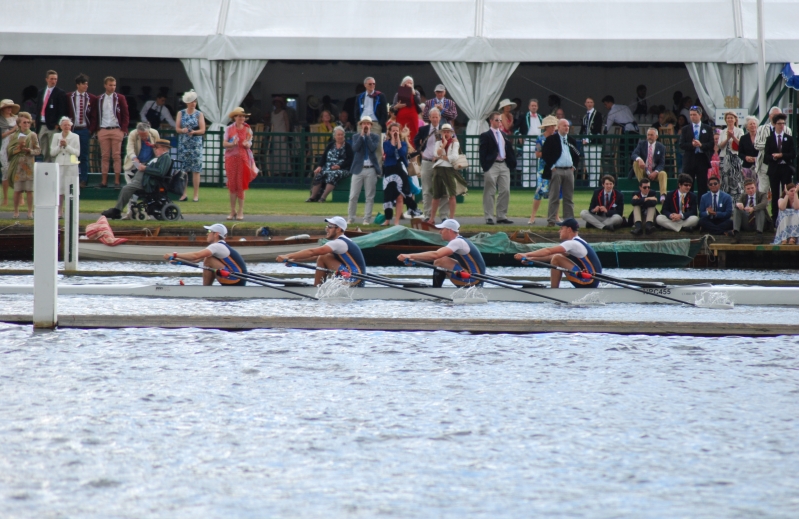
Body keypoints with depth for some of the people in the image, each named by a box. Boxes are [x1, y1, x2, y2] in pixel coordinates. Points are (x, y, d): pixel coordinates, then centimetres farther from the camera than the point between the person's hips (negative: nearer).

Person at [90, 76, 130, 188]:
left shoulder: (120, 98, 5)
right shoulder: (98, 100, 9)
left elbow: (125, 115, 3)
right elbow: (94, 116, 10)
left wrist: (123, 129, -6)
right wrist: (93, 130, 1)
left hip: (116, 130, -2)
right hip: (103, 130, 2)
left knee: (117, 156, -2)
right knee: (104, 156, 3)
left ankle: (117, 181, 0)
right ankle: (104, 181, 4)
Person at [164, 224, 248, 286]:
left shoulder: (217, 246, -13)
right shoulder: (220, 246, 18)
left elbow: (195, 256, -24)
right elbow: (196, 259, 16)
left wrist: (175, 255, -18)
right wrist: (177, 259, 6)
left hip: (237, 282, -10)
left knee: (208, 260, -13)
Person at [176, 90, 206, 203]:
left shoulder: (199, 114, 4)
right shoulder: (181, 113, 8)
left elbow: (202, 130, -1)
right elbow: (177, 128, 3)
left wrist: (194, 132, -20)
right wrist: (183, 130, -18)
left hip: (196, 144, -1)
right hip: (183, 144, 2)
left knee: (196, 170, -5)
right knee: (183, 170, 0)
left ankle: (196, 194, -3)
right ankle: (184, 194, 5)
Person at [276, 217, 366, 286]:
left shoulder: (339, 243, -15)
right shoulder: (343, 241, 17)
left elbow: (312, 252, -22)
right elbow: (314, 255, 14)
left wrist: (288, 256, -21)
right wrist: (294, 259, 5)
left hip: (353, 281, -10)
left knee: (323, 258, -14)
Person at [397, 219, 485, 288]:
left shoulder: (457, 242, -17)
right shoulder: (457, 241, 15)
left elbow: (435, 255, -28)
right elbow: (436, 255, 14)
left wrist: (410, 256, -26)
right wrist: (414, 259, 2)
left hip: (473, 280, -10)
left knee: (439, 261, -18)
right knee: (438, 261, 17)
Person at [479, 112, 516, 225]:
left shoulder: (504, 135, 17)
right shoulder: (486, 136, -3)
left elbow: (509, 151, 18)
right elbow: (482, 153, -8)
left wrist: (512, 164, 7)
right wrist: (485, 167, -15)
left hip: (504, 165, 6)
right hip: (492, 165, -6)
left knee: (505, 191, 4)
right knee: (490, 193, -3)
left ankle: (502, 216, 11)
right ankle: (489, 217, 0)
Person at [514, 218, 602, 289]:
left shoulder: (573, 244, -13)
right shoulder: (578, 243, 17)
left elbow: (548, 251, -18)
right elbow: (551, 255, 18)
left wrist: (526, 255, -15)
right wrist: (532, 258, 12)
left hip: (588, 283, -10)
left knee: (557, 259, -14)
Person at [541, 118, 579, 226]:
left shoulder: (571, 140, 15)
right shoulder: (551, 139, -1)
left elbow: (577, 155, 24)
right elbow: (544, 154, -6)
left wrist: (574, 166, 10)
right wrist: (551, 166, -11)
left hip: (569, 171, 5)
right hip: (556, 170, -5)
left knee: (569, 197, 6)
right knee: (554, 197, -4)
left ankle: (569, 219, 10)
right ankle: (551, 220, -3)